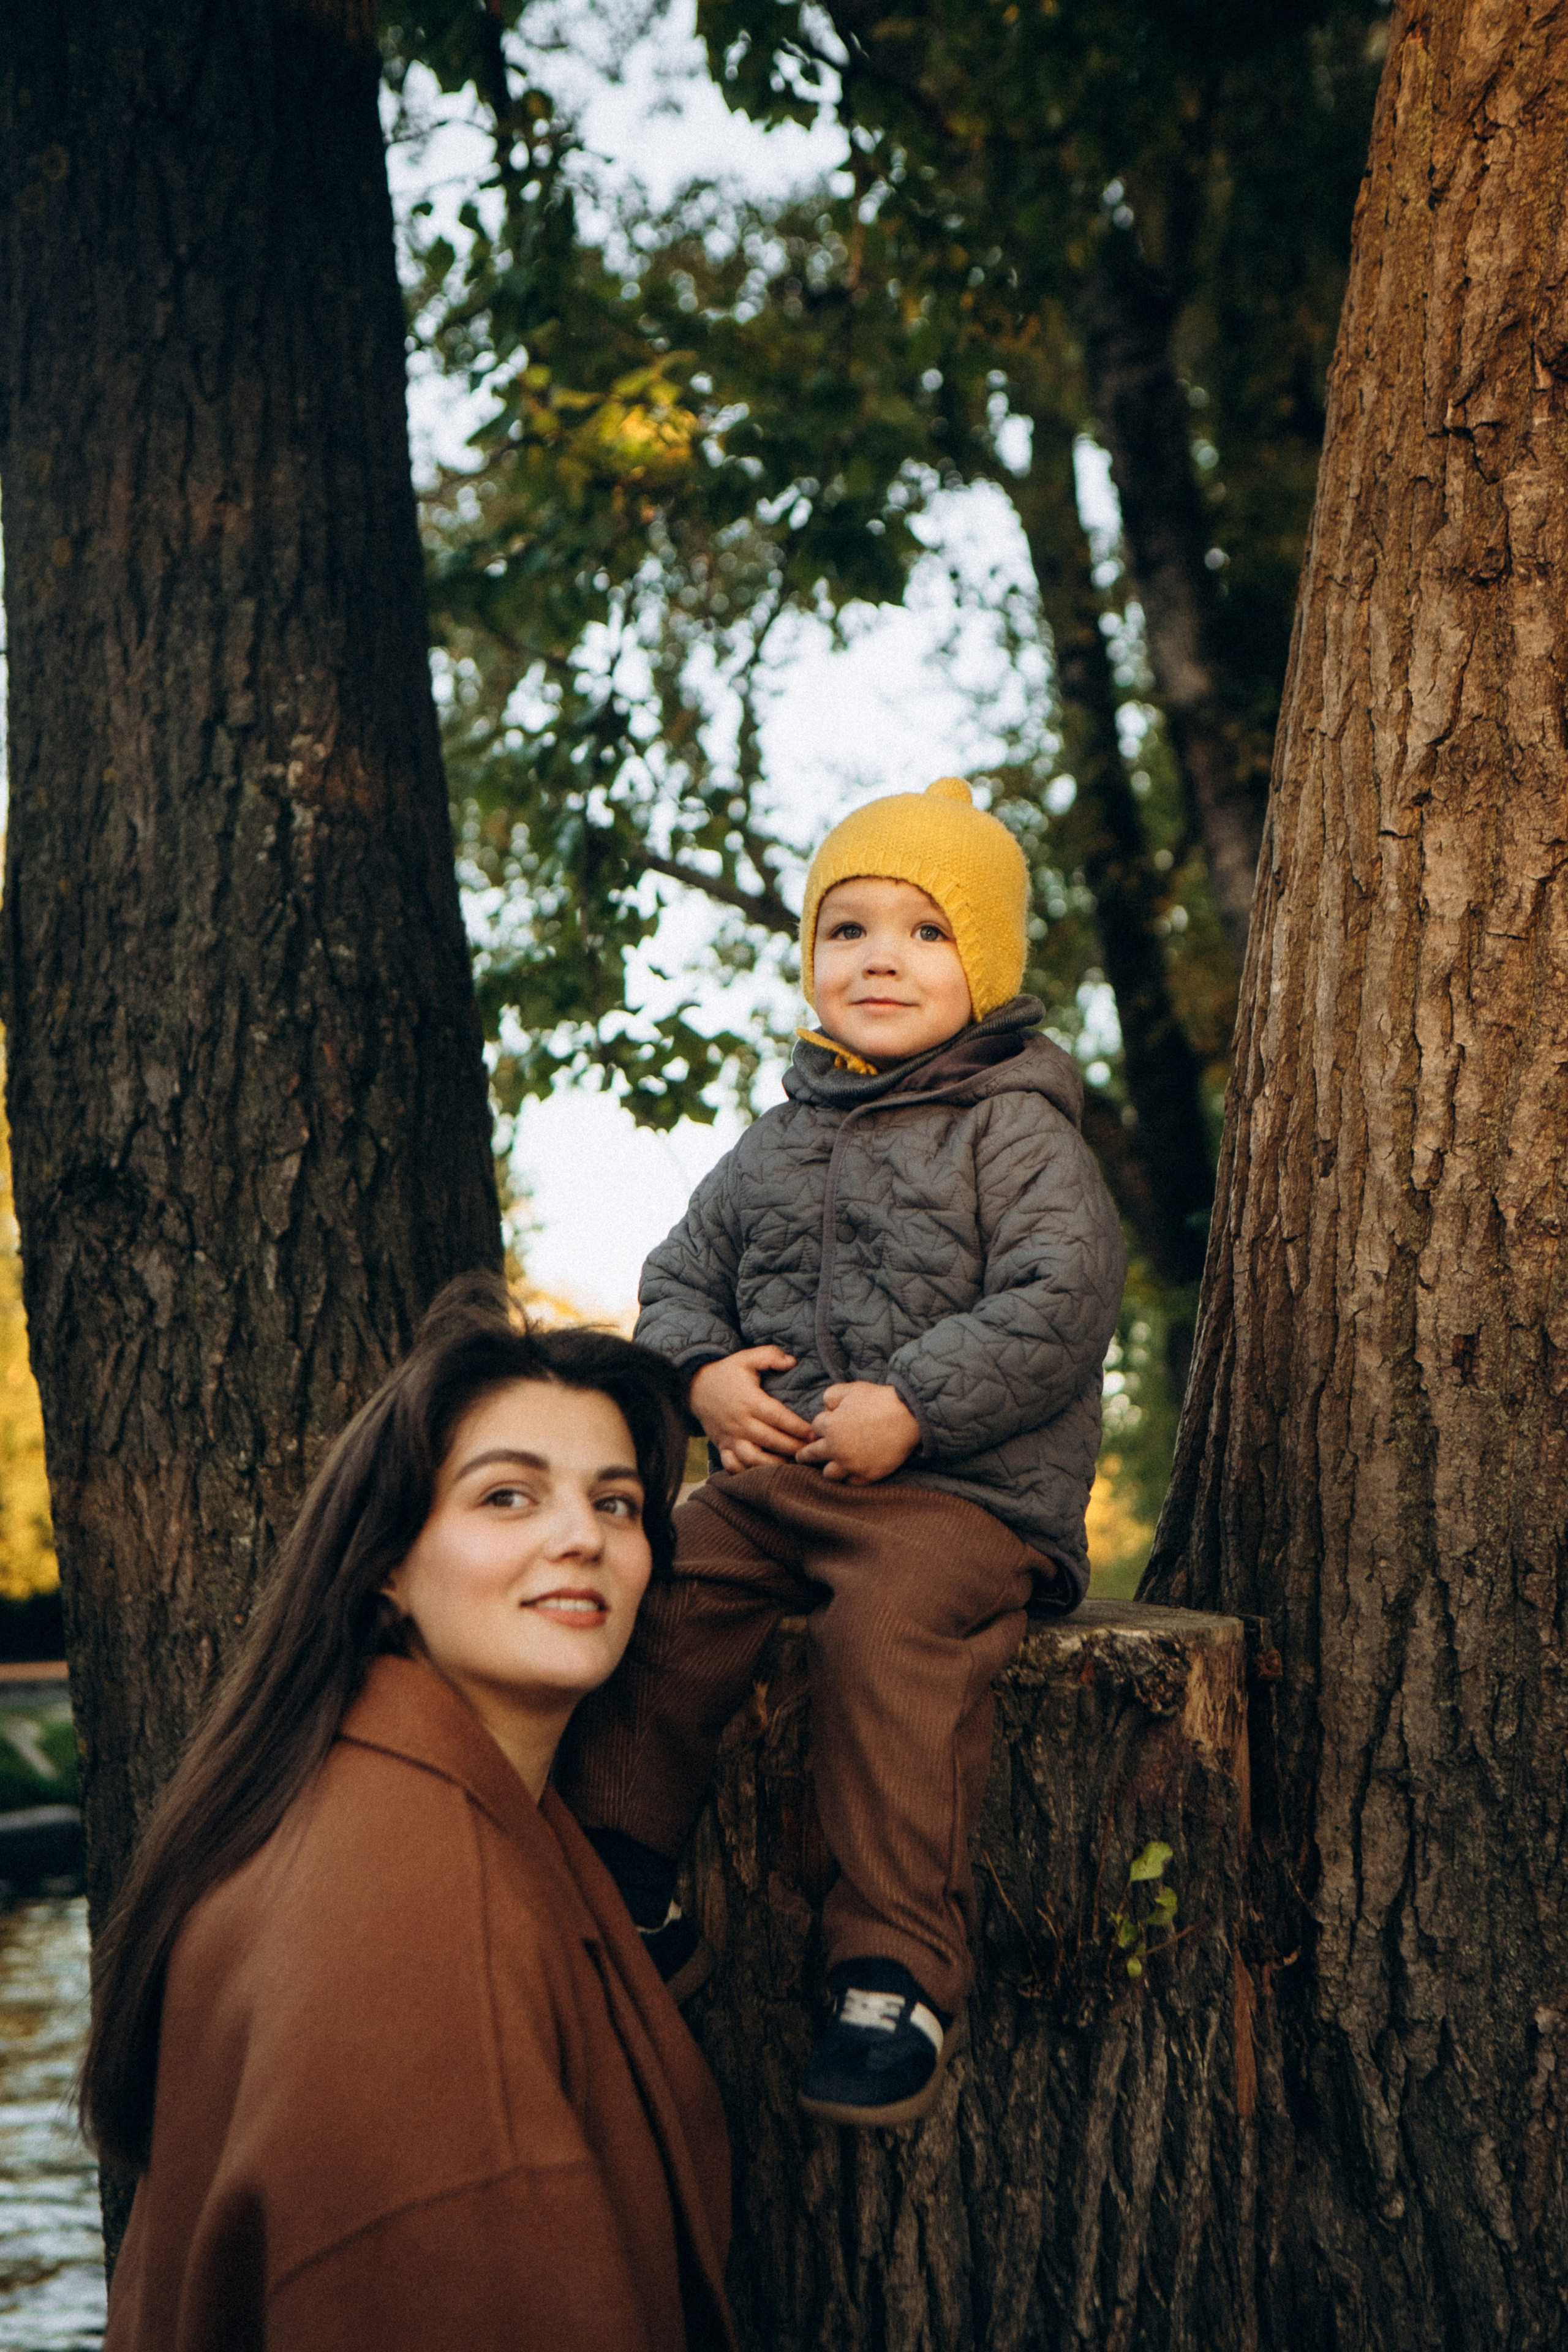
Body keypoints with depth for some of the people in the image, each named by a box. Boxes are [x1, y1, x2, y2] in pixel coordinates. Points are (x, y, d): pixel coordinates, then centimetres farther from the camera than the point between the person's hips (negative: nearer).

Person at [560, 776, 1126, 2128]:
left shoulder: (1017, 1129, 0)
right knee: (652, 1583, -15)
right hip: (774, 1475, 6)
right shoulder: (779, 1143, 19)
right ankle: (630, 1897, 0)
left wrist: (912, 1406, -19)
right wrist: (703, 1370, 2)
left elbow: (1060, 1302, -12)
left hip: (963, 1494, -6)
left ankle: (896, 1976, -25)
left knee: (889, 1628, -33)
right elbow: (683, 1271, 25)